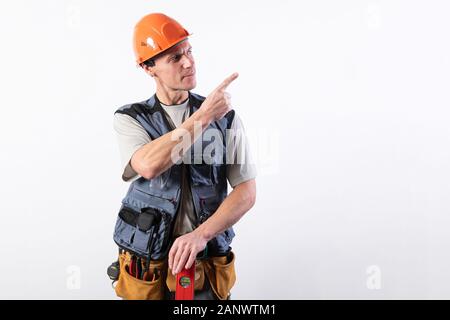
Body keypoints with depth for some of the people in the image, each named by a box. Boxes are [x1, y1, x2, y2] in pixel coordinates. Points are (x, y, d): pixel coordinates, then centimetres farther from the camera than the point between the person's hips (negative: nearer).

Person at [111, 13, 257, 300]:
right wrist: (204, 116, -21)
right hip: (146, 268, 0)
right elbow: (148, 166, -25)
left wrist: (201, 234, -20)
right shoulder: (129, 119, -4)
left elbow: (247, 191, -6)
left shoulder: (226, 118, -2)